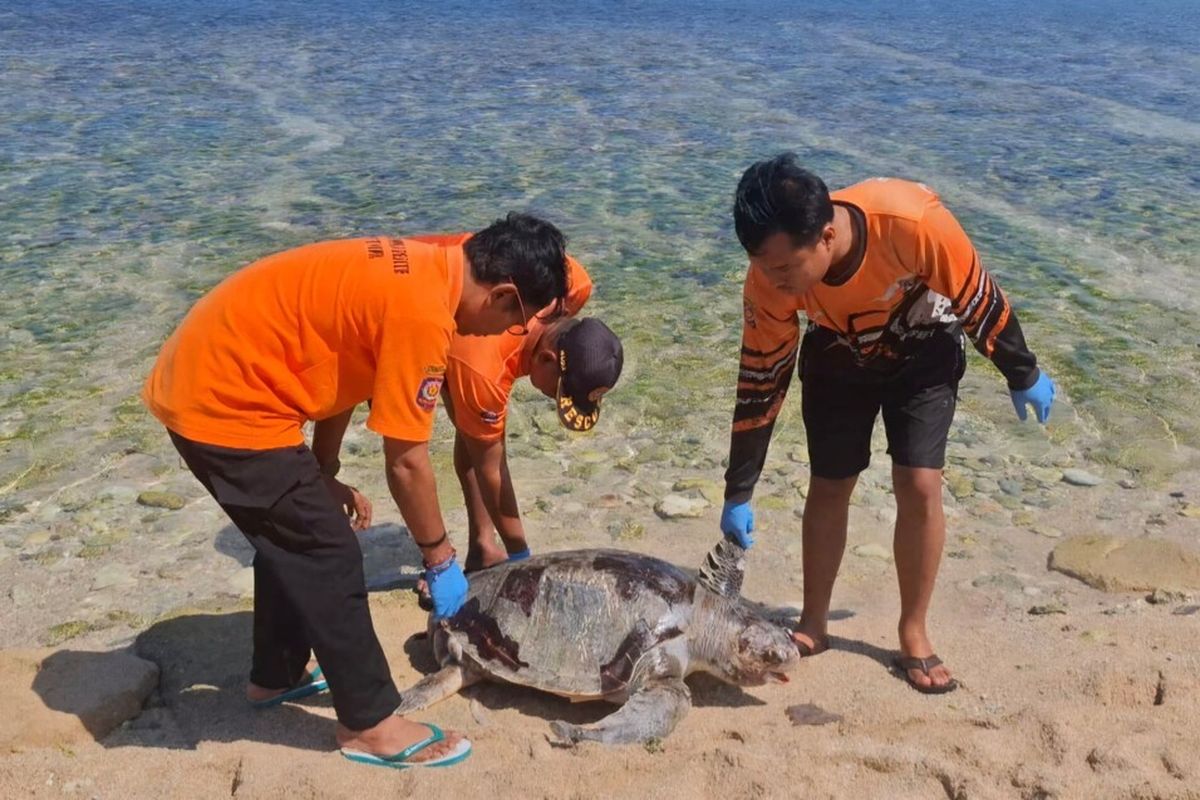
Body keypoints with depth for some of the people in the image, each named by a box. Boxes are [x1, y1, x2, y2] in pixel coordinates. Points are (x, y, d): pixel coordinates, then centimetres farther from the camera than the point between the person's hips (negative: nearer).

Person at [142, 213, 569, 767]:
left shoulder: (413, 270, 7)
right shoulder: (424, 312, -22)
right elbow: (406, 463, -16)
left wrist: (323, 480, 21)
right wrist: (440, 559, -2)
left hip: (200, 377, 10)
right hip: (225, 404, -10)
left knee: (292, 536, 24)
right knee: (327, 555, 0)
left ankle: (276, 675, 41)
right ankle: (369, 724, 13)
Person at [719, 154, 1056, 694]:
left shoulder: (913, 223, -41)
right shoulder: (769, 279, -31)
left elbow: (980, 300, -22)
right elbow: (760, 383, -19)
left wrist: (1023, 375, -6)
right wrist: (738, 495, -15)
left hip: (922, 353, -1)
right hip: (839, 357, 2)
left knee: (920, 485, -9)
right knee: (830, 485, 3)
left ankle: (914, 635, 10)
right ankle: (813, 624, 22)